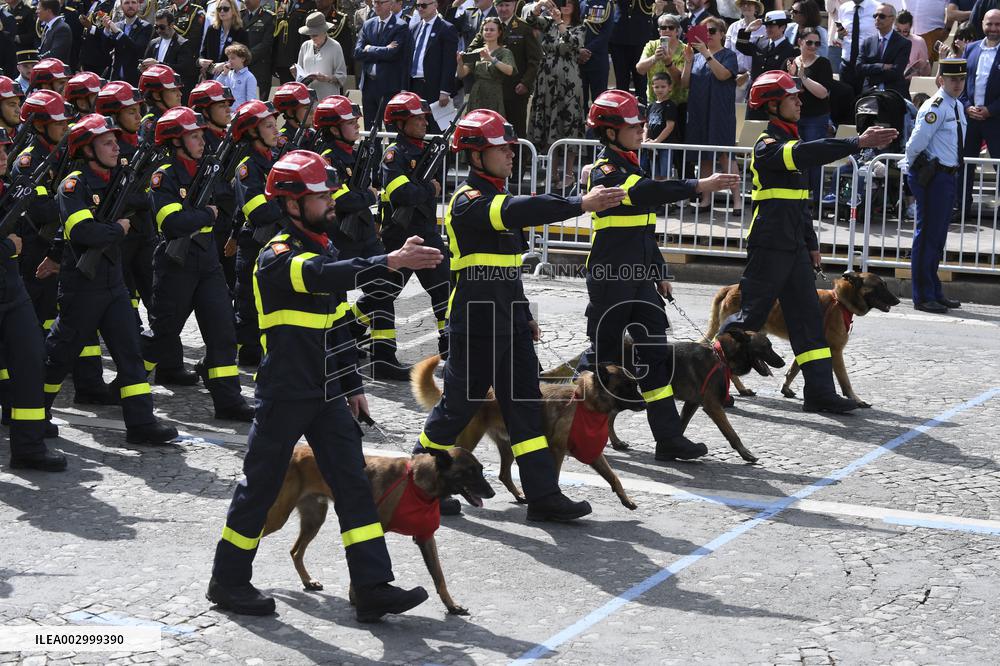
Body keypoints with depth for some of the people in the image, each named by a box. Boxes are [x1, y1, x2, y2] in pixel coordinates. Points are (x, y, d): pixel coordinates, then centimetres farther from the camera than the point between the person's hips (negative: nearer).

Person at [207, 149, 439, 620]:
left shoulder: (322, 249, 13)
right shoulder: (277, 259, -14)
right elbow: (329, 275, -35)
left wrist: (352, 385, 19)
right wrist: (390, 261, -47)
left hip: (327, 395, 8)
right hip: (285, 395, -8)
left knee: (353, 483, 1)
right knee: (261, 484, 3)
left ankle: (372, 586, 0)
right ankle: (228, 582, 18)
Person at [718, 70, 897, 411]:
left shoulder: (789, 142, 17)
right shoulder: (767, 146, -13)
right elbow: (808, 153, -32)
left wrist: (811, 243, 21)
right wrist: (859, 143, -39)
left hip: (794, 246, 9)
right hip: (768, 245, -9)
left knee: (808, 315, 3)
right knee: (752, 315, -3)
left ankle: (820, 392, 2)